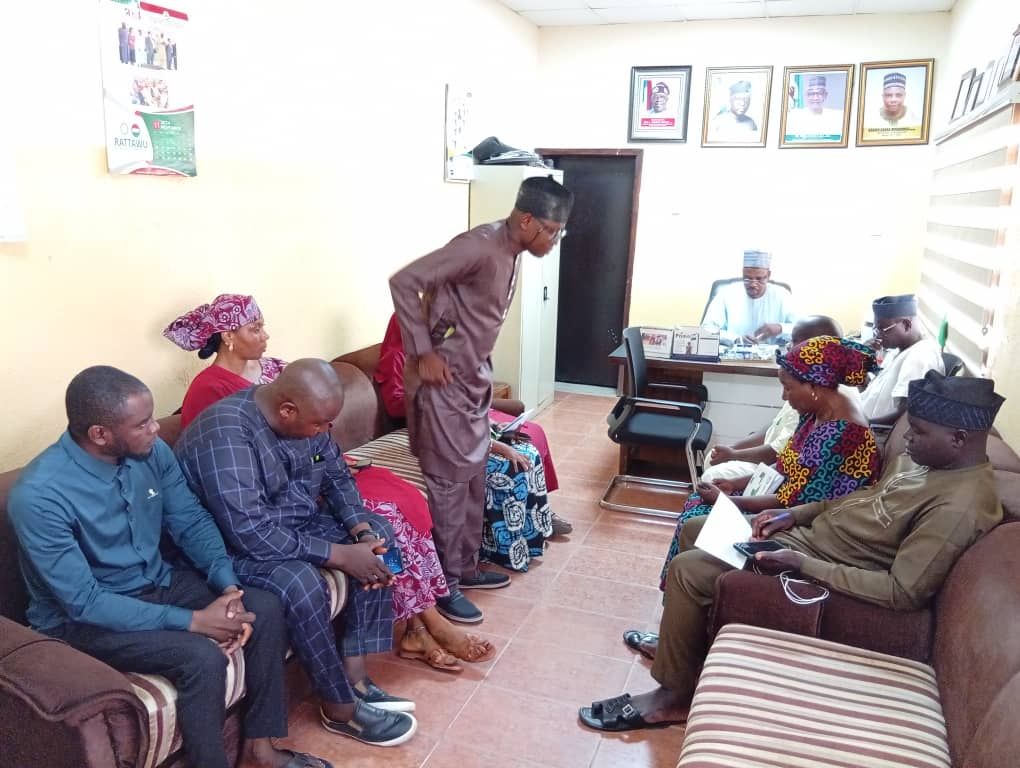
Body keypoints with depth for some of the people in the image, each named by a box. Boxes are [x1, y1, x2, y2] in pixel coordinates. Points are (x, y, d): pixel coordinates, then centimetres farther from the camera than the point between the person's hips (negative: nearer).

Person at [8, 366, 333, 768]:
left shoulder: (152, 452, -10)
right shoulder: (39, 496, -28)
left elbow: (192, 521, 0)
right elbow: (84, 601, -27)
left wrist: (228, 587, -17)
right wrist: (191, 620, -28)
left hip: (156, 582, 7)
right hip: (81, 618, -6)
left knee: (265, 608, -8)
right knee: (202, 658, -28)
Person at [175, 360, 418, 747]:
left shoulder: (304, 416, -7)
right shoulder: (226, 434, -32)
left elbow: (336, 476, 5)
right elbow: (251, 533, -35)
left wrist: (362, 532, -12)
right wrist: (339, 555, -30)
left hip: (297, 520, 9)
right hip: (234, 544, -8)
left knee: (379, 533, -2)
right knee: (301, 583, -34)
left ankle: (354, 674, 0)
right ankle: (341, 708, -11)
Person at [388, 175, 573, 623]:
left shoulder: (511, 253, 8)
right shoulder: (479, 246, -22)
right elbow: (404, 282, -25)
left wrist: (480, 368, 17)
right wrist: (423, 352, -23)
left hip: (474, 378, 10)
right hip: (444, 380, -9)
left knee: (474, 478, 16)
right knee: (449, 483, -1)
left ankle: (466, 567, 31)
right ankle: (444, 584, 13)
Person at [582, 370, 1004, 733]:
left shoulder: (959, 506, -26)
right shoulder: (923, 458, 2)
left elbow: (904, 592, -29)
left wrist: (802, 564, -28)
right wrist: (794, 514, 5)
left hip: (823, 568, -10)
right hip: (809, 532, 10)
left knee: (687, 569, -17)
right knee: (696, 531, 13)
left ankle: (675, 695, 0)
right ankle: (676, 639, 28)